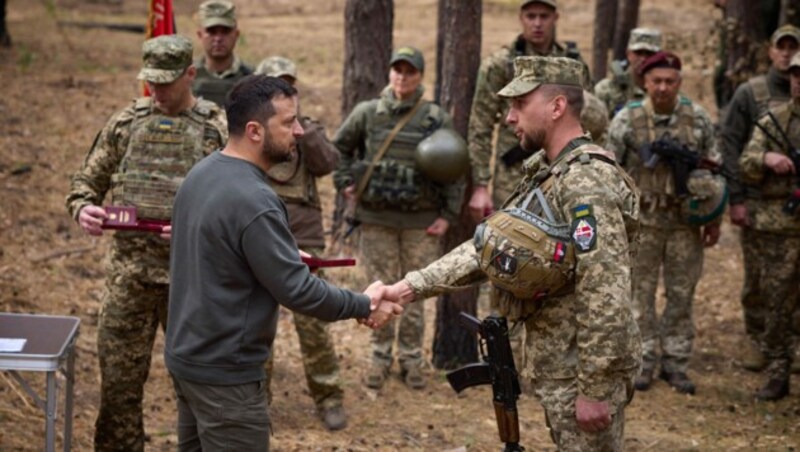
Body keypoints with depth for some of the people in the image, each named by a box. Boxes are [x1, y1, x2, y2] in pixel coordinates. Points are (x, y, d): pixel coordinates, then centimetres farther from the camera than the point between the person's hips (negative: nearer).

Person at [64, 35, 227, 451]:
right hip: (129, 272, 2)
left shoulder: (218, 129, -2)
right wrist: (83, 209, -9)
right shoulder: (125, 123, 8)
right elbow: (86, 181, 13)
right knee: (118, 377, 6)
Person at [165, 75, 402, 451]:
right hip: (225, 373, -9)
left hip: (186, 355, 9)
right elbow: (298, 291, -22)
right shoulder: (254, 201, -25)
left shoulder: (202, 173, 4)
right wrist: (364, 305, -9)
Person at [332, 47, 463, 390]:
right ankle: (380, 357, 20)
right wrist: (345, 181, 3)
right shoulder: (367, 113, 0)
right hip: (376, 219, 1)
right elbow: (340, 147, 15)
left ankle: (411, 359, 20)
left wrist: (447, 215, -1)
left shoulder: (438, 119, -3)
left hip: (421, 222, -1)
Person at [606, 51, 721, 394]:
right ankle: (643, 362, 14)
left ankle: (676, 363, 18)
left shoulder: (698, 119, 0)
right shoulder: (627, 119, -6)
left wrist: (714, 219, 7)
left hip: (685, 221, 2)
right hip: (642, 220, -2)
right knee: (641, 293, 4)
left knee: (682, 295, 7)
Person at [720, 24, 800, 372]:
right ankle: (755, 338, 15)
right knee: (757, 276, 3)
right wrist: (736, 198, -6)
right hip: (758, 199, -1)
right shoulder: (750, 93, 2)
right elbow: (728, 144, 0)